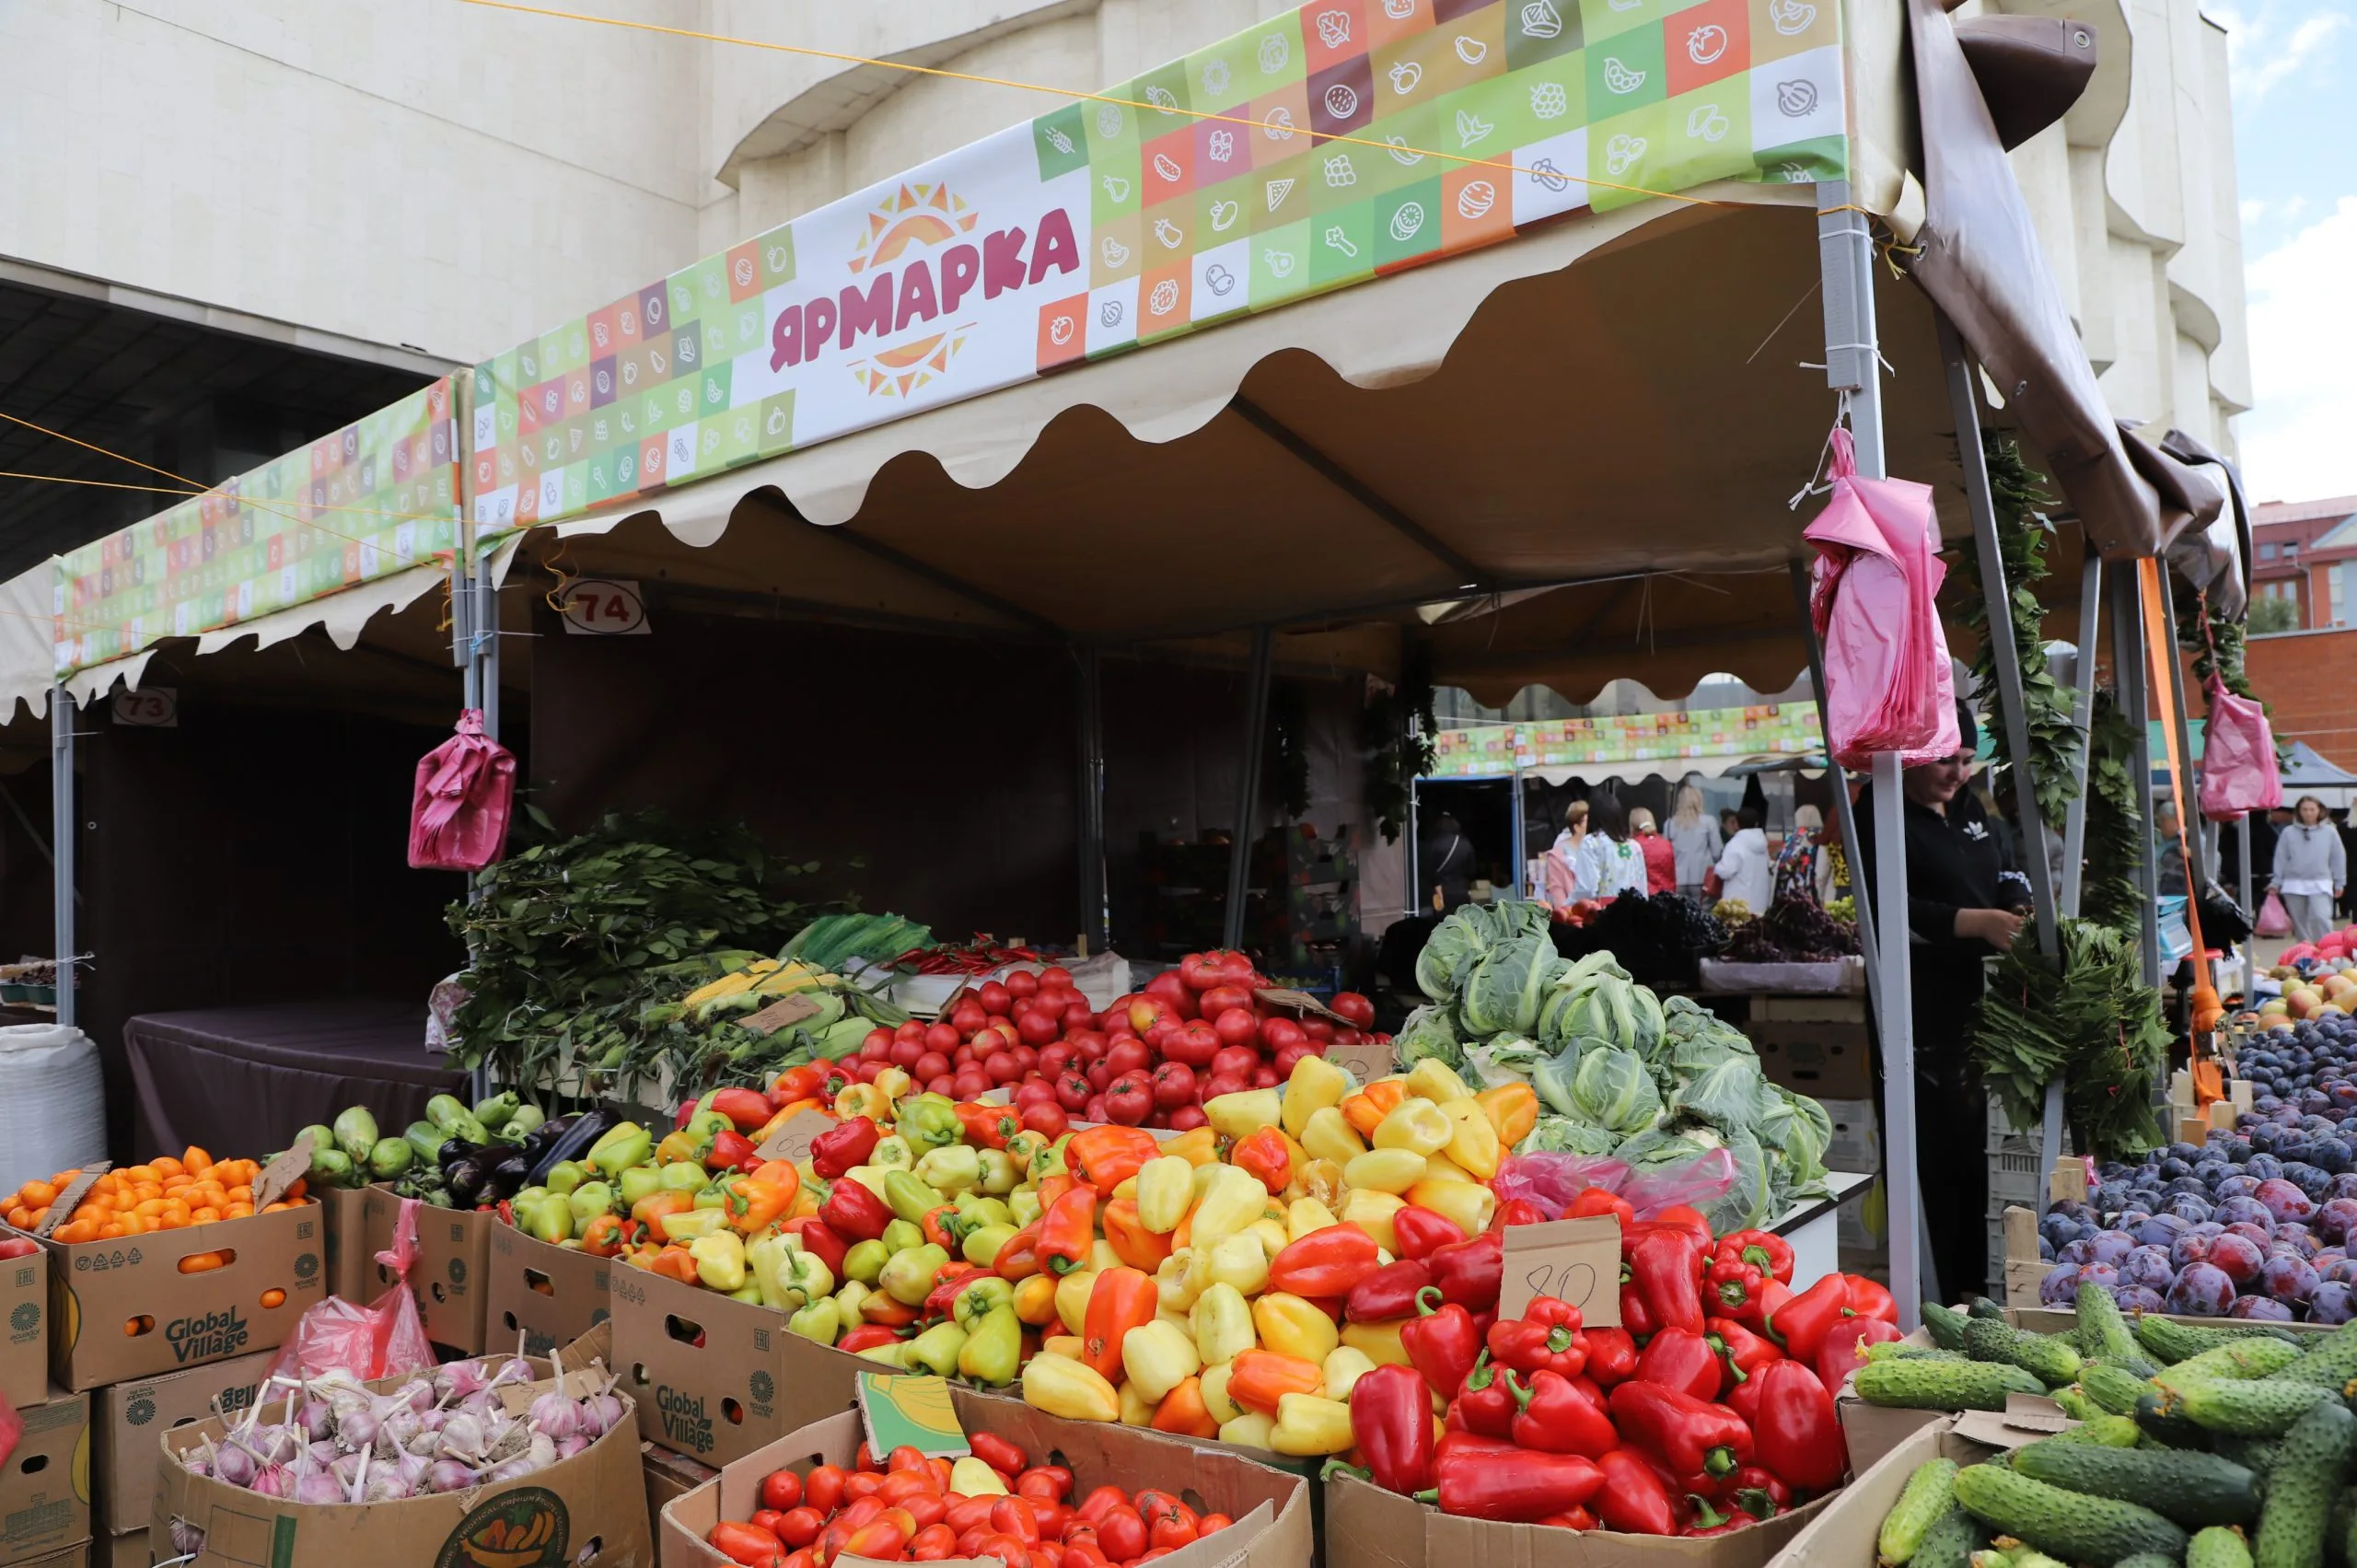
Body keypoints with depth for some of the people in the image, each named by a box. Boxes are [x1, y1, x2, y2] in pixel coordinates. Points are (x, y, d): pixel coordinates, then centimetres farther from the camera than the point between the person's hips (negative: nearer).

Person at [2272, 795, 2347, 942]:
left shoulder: (2330, 832, 1)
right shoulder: (2289, 832, 1)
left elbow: (2338, 858, 7)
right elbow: (2281, 859, 4)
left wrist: (2339, 883, 8)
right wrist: (2276, 883, 4)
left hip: (2320, 885, -1)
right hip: (2294, 885, 1)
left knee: (2321, 918, -18)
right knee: (2299, 923, 9)